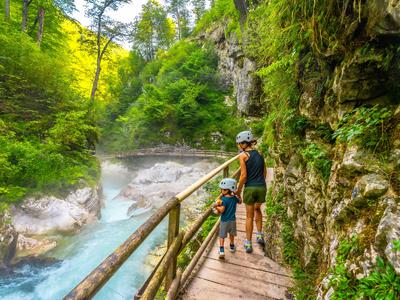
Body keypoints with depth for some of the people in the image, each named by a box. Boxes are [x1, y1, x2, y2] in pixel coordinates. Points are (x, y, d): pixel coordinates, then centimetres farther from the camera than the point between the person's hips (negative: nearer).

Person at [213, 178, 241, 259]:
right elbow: (239, 201, 18)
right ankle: (232, 247, 40)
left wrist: (216, 207, -12)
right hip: (233, 220, 5)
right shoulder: (234, 198, -4)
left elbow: (222, 210, -26)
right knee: (231, 234, 23)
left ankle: (221, 251, -3)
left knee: (222, 236, 5)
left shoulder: (223, 199, -22)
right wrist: (237, 195, 27)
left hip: (224, 221, -5)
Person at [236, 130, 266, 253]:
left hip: (250, 188, -5)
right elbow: (264, 172, 11)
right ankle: (260, 235, 30)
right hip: (262, 187, 5)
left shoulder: (243, 155, -10)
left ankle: (248, 244, 20)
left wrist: (238, 189, -2)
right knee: (257, 209, 30)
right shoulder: (259, 154, 7)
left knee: (249, 216, 10)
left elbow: (244, 175, -14)